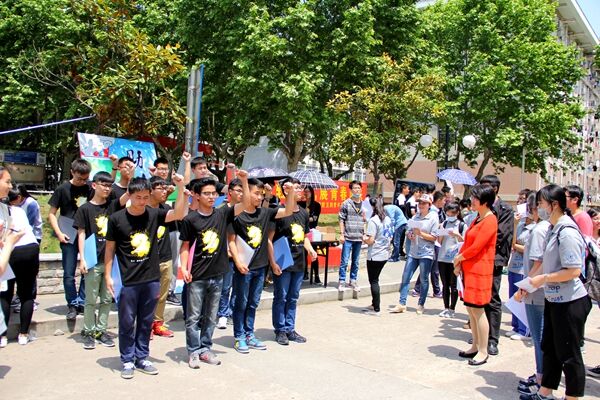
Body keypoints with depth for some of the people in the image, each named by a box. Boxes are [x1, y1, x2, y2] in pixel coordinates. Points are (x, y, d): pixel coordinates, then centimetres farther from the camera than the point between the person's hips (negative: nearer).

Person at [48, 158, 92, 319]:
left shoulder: (90, 188, 3)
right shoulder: (63, 189, -2)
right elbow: (52, 214, 0)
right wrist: (59, 233, -10)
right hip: (70, 237, -2)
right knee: (69, 274, 1)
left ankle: (82, 302, 18)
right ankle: (73, 305, 13)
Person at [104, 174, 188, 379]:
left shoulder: (154, 214, -1)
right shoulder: (116, 219, -7)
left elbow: (179, 214, -14)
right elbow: (110, 248, 0)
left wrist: (180, 187, -24)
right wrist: (108, 275, -3)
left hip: (151, 279, 3)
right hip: (127, 281, -2)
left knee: (146, 322, 14)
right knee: (127, 323, 8)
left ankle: (141, 358, 28)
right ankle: (127, 360, 24)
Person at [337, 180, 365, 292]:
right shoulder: (346, 203, -3)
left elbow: (366, 221, 13)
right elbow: (341, 219, -2)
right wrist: (341, 234, -7)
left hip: (359, 238, 4)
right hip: (348, 237, -3)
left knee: (355, 261, 12)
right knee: (344, 261, -1)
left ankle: (353, 281, 23)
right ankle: (342, 281, 10)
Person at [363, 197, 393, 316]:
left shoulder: (373, 220, -16)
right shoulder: (388, 219, 7)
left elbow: (370, 241, -19)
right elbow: (391, 237, 15)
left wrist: (364, 238, 0)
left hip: (374, 256, -8)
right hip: (385, 254, 8)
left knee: (374, 281, 1)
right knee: (375, 280, 19)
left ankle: (376, 309, 6)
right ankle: (374, 304, 26)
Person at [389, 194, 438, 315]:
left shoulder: (433, 218, -5)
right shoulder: (415, 217, 9)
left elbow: (434, 237, -9)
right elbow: (409, 232, 17)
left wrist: (420, 233, -19)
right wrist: (410, 235, -5)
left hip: (426, 253, -5)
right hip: (413, 252, 5)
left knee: (424, 280, 5)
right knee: (405, 278, 2)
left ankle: (421, 305, 19)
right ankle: (402, 304, 8)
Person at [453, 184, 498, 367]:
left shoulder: (489, 221, -14)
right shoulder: (478, 219, 15)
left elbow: (476, 247, -19)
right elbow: (467, 242, 14)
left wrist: (459, 257, -4)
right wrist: (459, 263, 3)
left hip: (479, 271, -9)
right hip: (468, 269, 9)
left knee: (478, 310, -2)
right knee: (470, 309, 14)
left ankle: (483, 352, 9)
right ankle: (475, 346, 26)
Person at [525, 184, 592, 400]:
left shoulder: (567, 232, -21)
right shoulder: (553, 229, 8)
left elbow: (574, 270, -25)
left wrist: (543, 279, -18)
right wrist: (532, 282, 10)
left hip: (570, 303, -10)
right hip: (554, 299, 10)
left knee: (569, 354, 5)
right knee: (549, 348, 19)